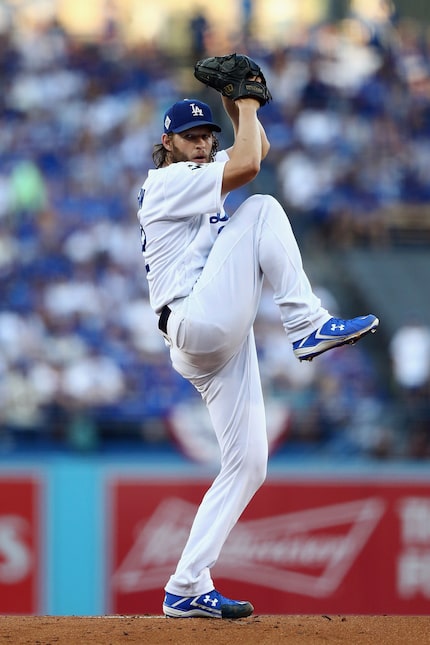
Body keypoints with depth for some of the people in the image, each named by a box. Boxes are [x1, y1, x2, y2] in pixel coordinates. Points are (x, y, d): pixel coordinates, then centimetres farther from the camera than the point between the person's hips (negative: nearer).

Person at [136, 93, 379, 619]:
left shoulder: (200, 178, 26)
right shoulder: (168, 180, -2)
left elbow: (256, 148, 31)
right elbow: (247, 165, -13)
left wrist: (238, 107, 17)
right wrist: (245, 108, 0)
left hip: (221, 345, 9)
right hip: (197, 323, -9)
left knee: (247, 466, 3)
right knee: (261, 209, -12)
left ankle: (187, 588, 2)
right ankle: (307, 326, -18)